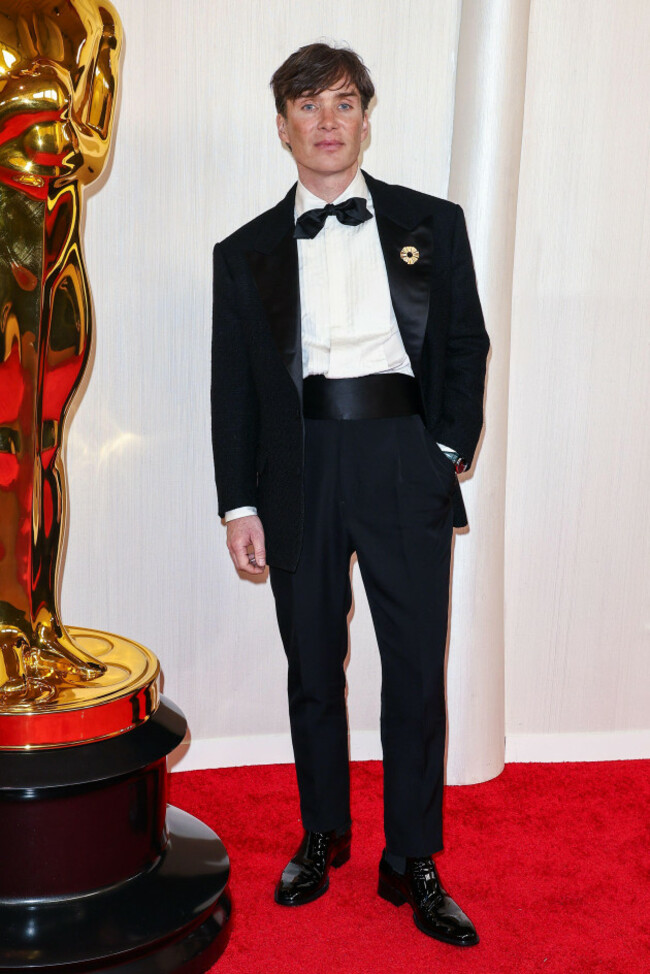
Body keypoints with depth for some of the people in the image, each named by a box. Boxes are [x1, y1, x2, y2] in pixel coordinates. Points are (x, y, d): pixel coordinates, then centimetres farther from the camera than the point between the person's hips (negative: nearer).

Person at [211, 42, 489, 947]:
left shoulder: (432, 224, 10)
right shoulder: (246, 253, 11)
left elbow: (468, 345, 10)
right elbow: (233, 388, 8)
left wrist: (451, 449, -2)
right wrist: (239, 505, 2)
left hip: (405, 463, -1)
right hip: (300, 472, 1)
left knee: (417, 666, 2)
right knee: (312, 666, 10)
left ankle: (413, 862, 17)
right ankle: (323, 836, 29)